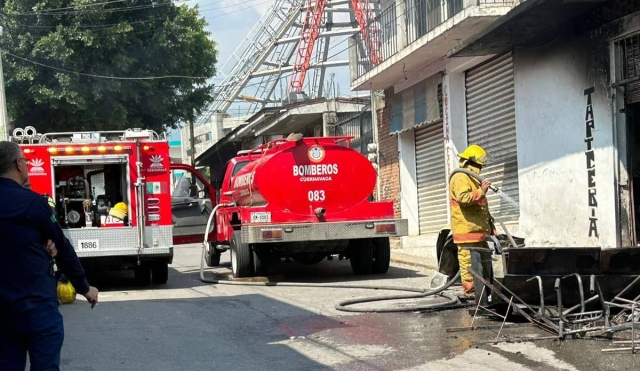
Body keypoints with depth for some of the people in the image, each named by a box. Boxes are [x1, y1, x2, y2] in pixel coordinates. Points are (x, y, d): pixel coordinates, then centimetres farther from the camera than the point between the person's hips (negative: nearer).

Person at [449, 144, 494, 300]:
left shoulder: (472, 178, 24)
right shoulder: (460, 178, -10)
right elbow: (463, 198, -25)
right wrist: (481, 191, -22)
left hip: (478, 229, 11)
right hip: (466, 228, -11)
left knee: (484, 258, 13)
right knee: (468, 260, -8)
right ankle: (469, 290, -6)